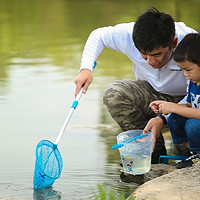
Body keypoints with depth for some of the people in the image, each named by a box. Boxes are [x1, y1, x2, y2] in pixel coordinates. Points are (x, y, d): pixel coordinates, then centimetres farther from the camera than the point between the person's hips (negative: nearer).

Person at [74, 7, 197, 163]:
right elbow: (98, 35, -1)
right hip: (152, 95, 4)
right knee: (113, 94, -28)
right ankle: (155, 157, -17)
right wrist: (86, 68, -17)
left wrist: (163, 118, -41)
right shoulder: (128, 35, -23)